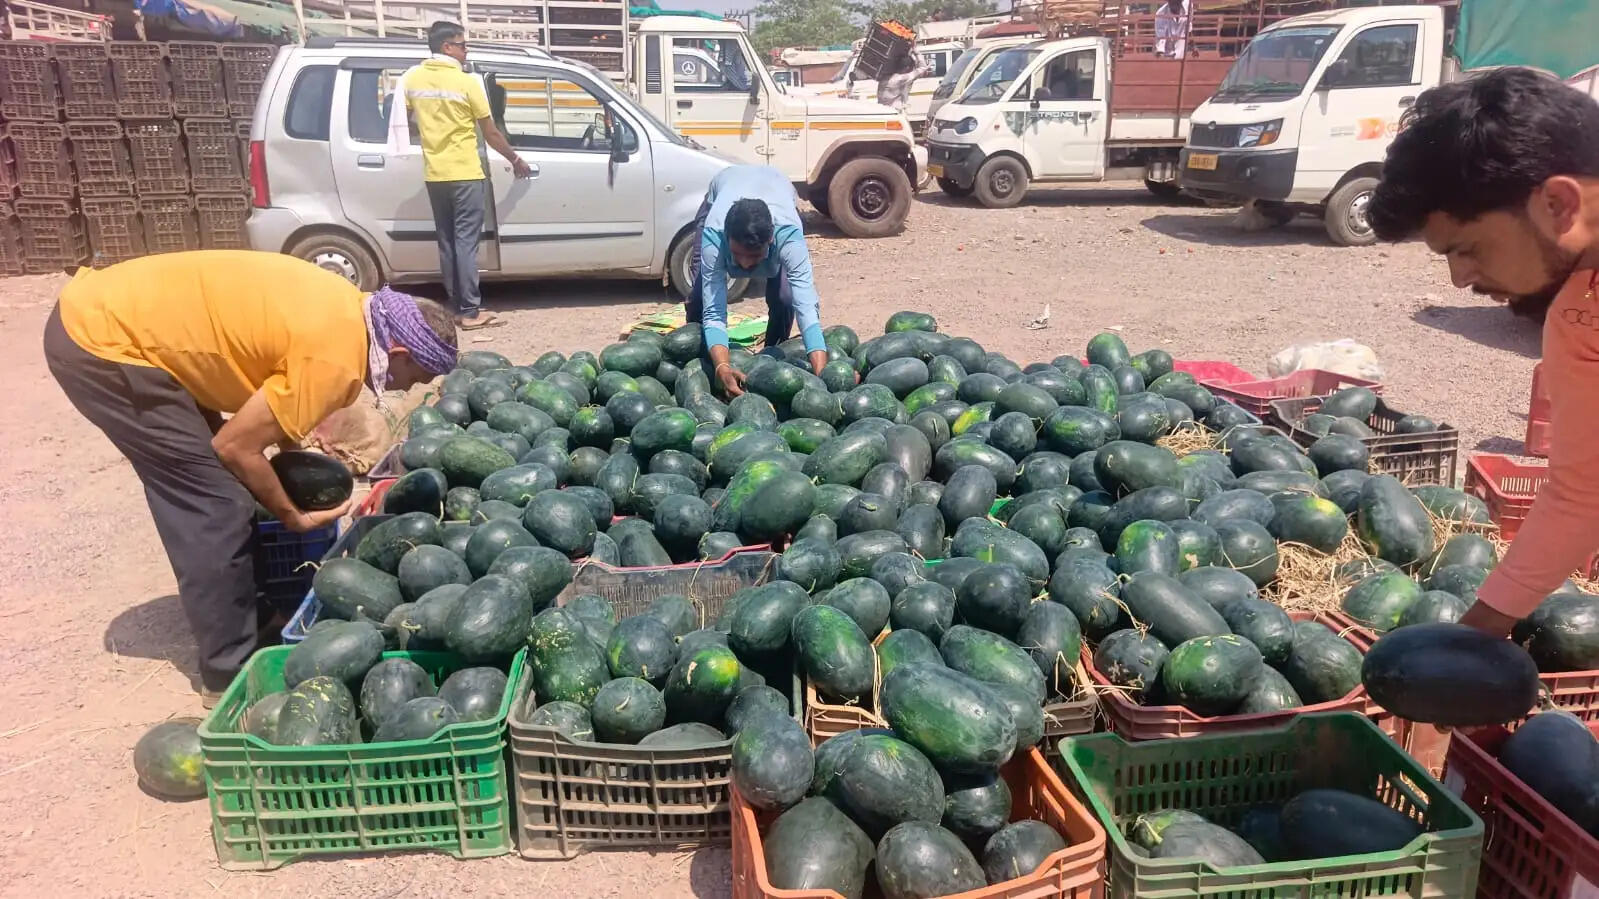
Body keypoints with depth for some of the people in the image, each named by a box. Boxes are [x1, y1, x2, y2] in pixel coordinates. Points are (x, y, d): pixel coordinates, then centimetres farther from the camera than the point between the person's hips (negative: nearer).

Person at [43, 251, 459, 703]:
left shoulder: (347, 311, 5)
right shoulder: (334, 359, -22)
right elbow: (236, 446, -15)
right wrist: (291, 514, -1)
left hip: (102, 313, 10)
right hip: (104, 341, -10)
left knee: (202, 493, 17)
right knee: (216, 504, -5)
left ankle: (237, 617, 31)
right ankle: (231, 672, 6)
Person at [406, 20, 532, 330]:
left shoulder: (412, 79, 5)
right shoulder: (467, 83, -11)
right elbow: (491, 134, -6)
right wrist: (515, 160, 7)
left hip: (434, 175, 6)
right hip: (465, 174, -6)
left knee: (447, 242, 11)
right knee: (465, 242, -5)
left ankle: (456, 306, 15)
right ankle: (470, 311, -4)